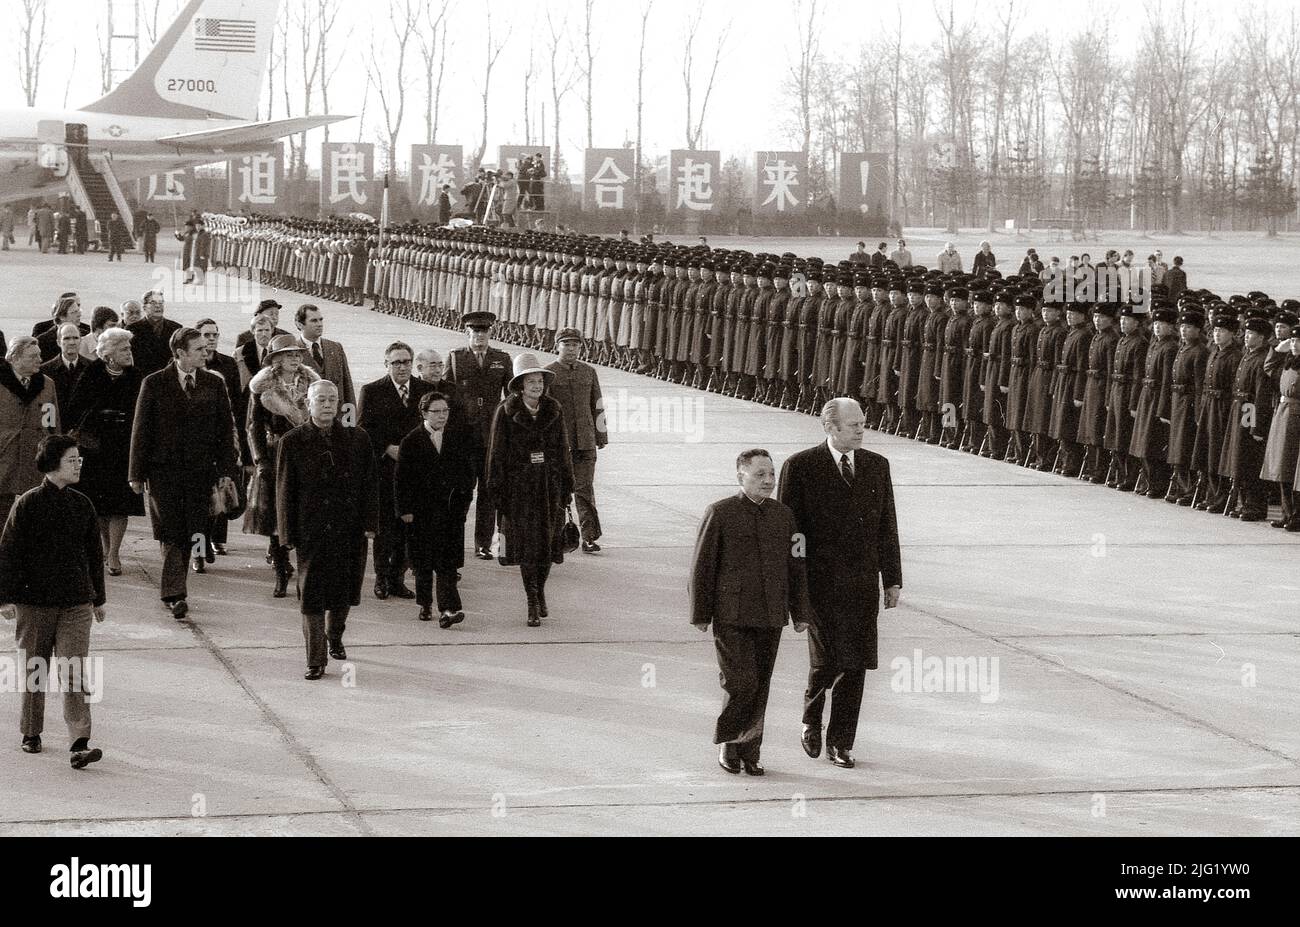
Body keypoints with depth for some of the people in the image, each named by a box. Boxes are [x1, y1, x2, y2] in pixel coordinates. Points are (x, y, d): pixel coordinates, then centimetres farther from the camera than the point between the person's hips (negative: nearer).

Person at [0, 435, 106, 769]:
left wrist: (98, 598, 19)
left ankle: (80, 744, -13)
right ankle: (31, 734, 26)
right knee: (34, 669, 10)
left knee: (74, 672, -7)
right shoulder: (28, 504, -5)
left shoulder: (82, 505, 6)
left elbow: (94, 553, 16)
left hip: (76, 603, 2)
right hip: (34, 603, -2)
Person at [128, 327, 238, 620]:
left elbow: (225, 429, 10)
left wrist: (226, 470, 2)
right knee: (171, 533, -8)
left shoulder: (214, 384, 8)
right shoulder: (154, 384, -1)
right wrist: (137, 473, -1)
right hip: (163, 472, -3)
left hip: (200, 472, 3)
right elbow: (141, 429, 1)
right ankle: (175, 594, -11)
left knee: (187, 535, 4)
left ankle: (170, 591, 16)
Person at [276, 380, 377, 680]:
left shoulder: (357, 439, 5)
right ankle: (315, 661, 2)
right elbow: (285, 492, 0)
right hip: (312, 530, -3)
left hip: (350, 531, 3)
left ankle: (334, 639, 40)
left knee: (344, 591, 13)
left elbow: (368, 484, 7)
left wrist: (368, 523, 0)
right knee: (312, 596, -3)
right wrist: (289, 534, -5)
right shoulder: (292, 442, -2)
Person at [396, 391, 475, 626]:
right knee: (424, 562, 8)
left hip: (452, 508, 1)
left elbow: (468, 470, 12)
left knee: (448, 562, -8)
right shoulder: (411, 441, -3)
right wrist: (404, 509, -5)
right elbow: (401, 478, -2)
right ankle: (425, 604, 24)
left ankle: (448, 609, -13)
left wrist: (465, 499, 7)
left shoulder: (460, 436, 5)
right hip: (421, 510, -1)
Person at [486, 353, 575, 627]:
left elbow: (563, 450, 10)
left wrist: (567, 487, 8)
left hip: (550, 485, 3)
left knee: (547, 542, 6)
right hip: (519, 488, -3)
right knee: (527, 545, -5)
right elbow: (496, 454, -2)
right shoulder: (506, 412, -4)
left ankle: (539, 591, 27)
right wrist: (497, 492, -5)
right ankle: (533, 605, 0)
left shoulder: (553, 410, 6)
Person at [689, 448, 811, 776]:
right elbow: (701, 566, -2)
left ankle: (749, 751, 17)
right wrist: (700, 614, -3)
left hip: (770, 617, 4)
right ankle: (727, 743, 9)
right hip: (731, 616, -4)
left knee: (760, 686, 7)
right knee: (741, 681, -11)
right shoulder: (720, 514, -5)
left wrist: (801, 613, 11)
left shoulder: (783, 515, 8)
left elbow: (796, 567, 13)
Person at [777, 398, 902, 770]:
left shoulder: (876, 466, 8)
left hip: (863, 583, 4)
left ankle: (840, 742, 14)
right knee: (828, 659, -10)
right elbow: (787, 528, -2)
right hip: (821, 582, -4)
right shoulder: (801, 467, -4)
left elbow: (887, 526, 12)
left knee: (855, 663, 3)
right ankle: (812, 718, 18)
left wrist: (893, 581, 9)